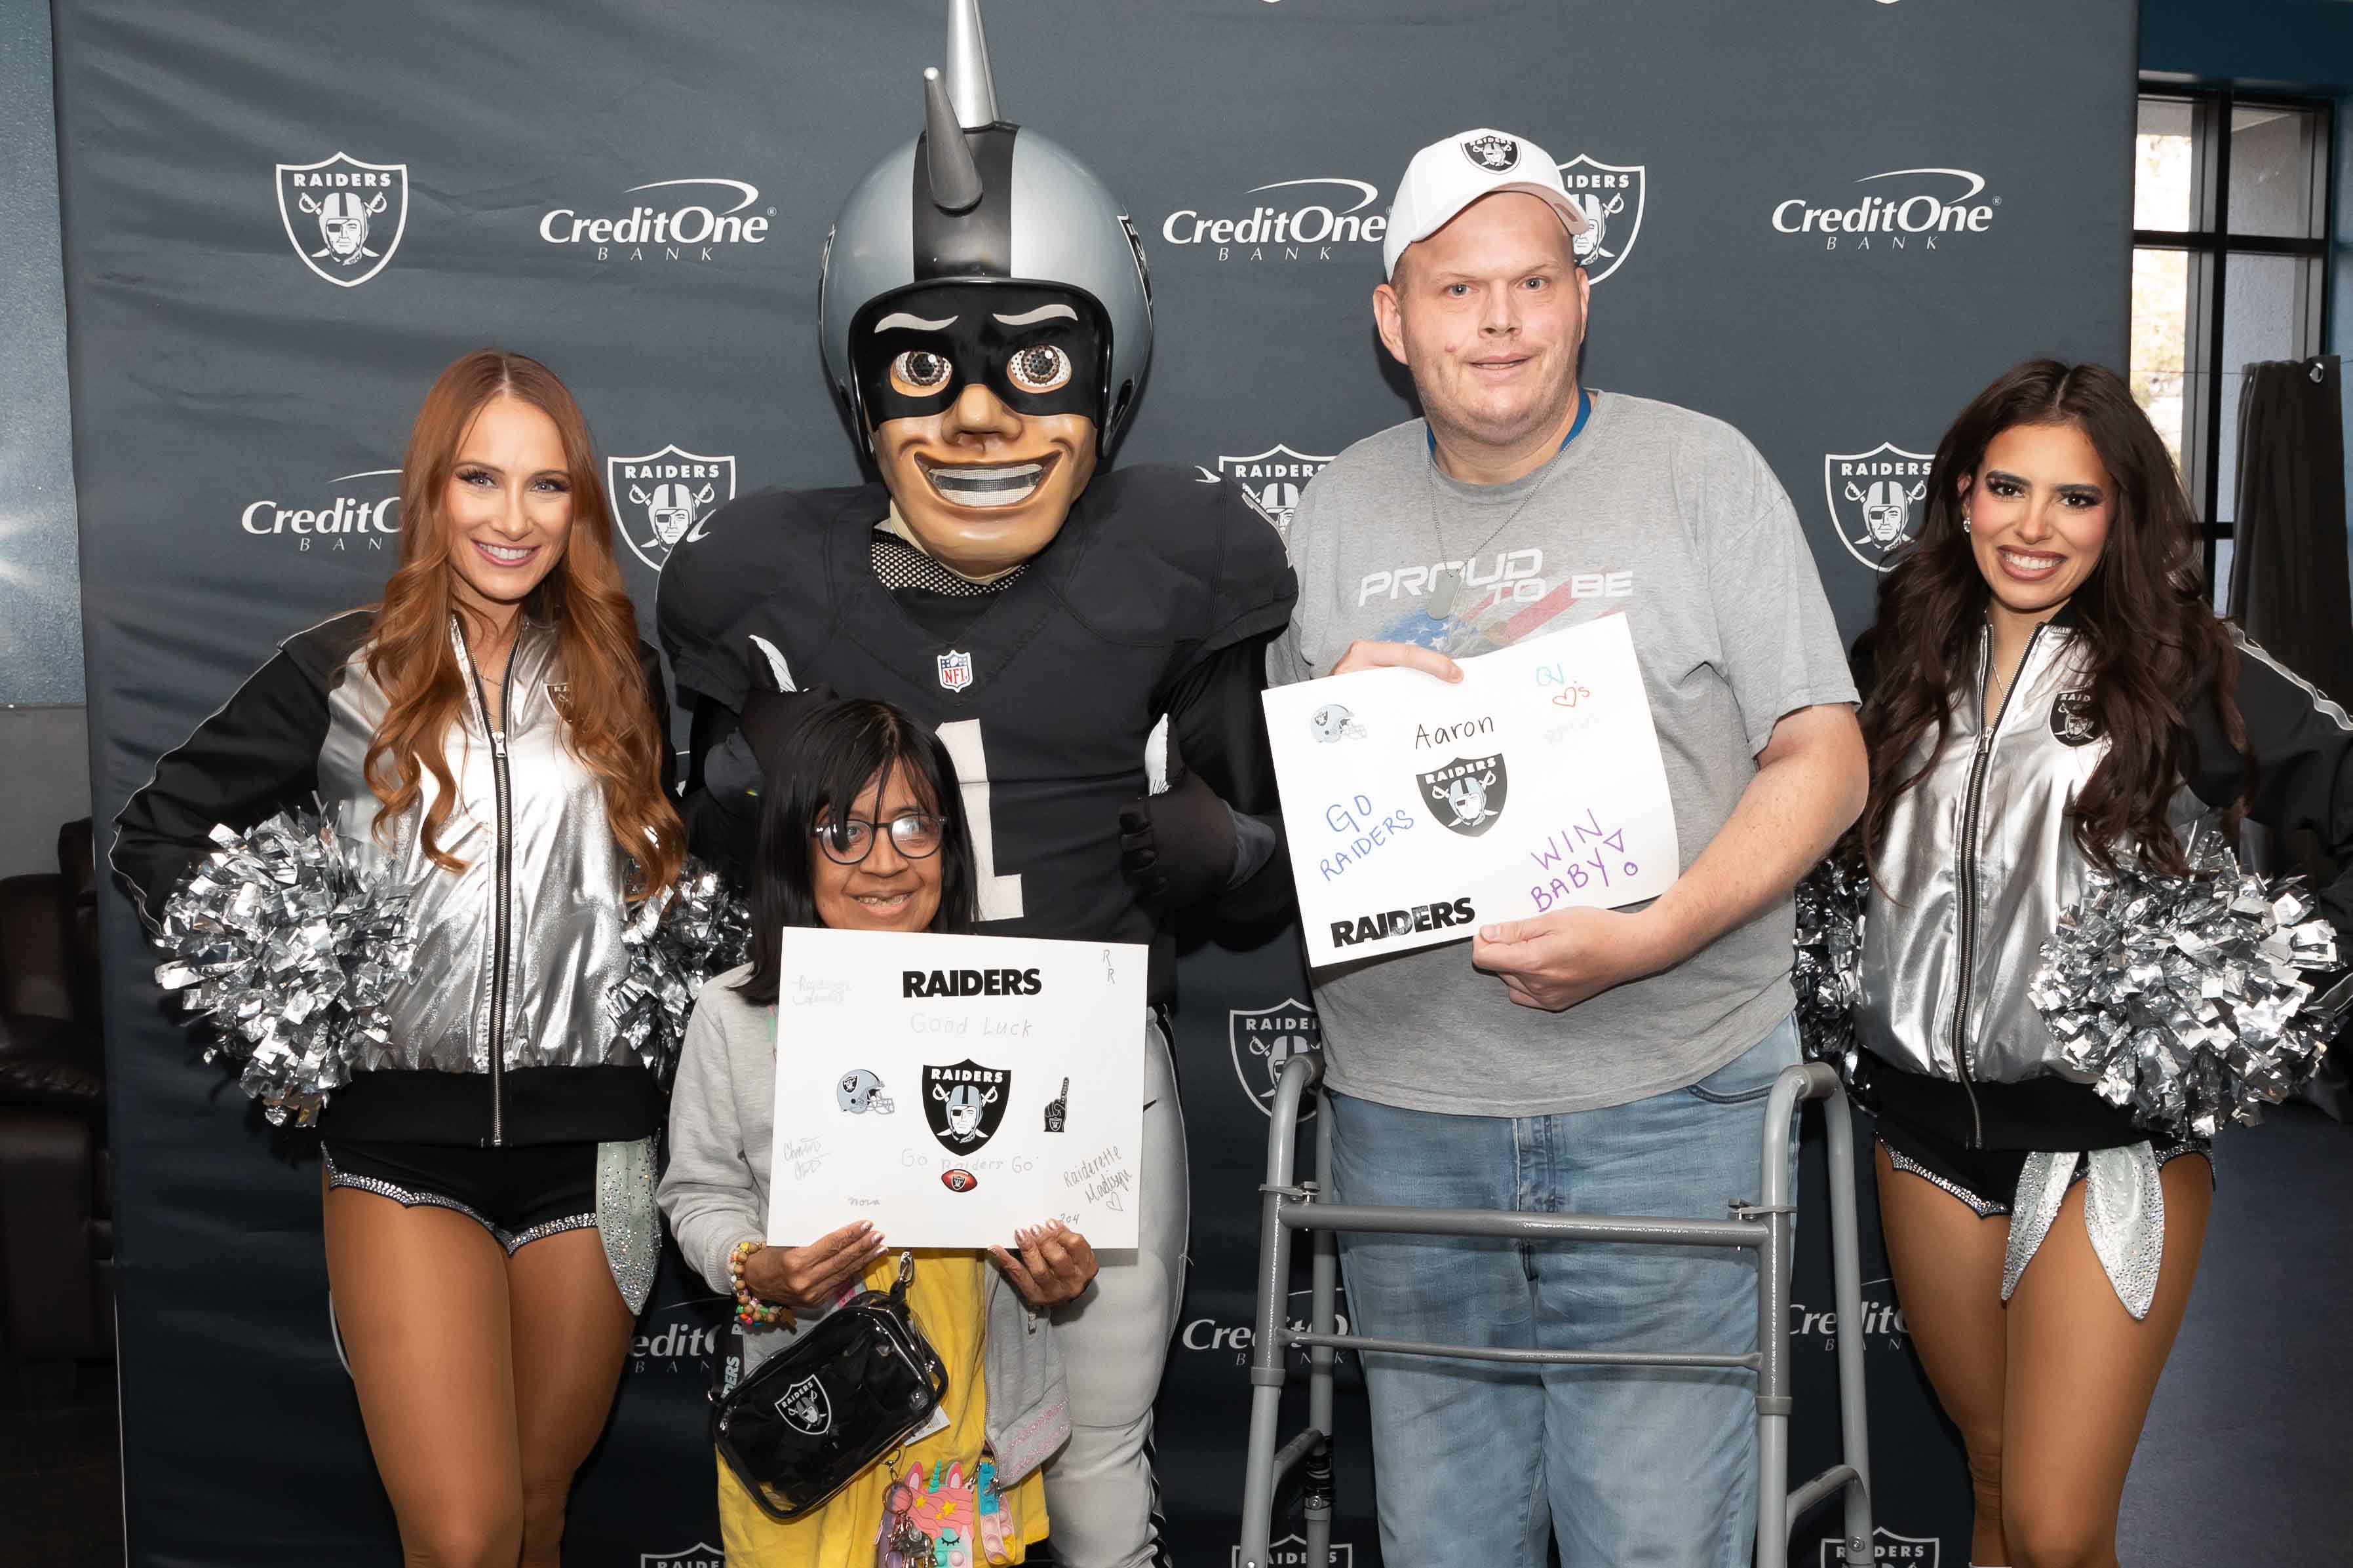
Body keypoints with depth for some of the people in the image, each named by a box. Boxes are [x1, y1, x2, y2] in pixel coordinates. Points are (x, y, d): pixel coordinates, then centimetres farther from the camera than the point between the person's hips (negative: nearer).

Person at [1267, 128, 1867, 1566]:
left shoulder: (1703, 473, 0)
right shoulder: (1341, 506, 10)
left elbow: (1824, 760, -4)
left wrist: (1650, 937, -18)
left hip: (1663, 1101, -3)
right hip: (1403, 1109, 3)